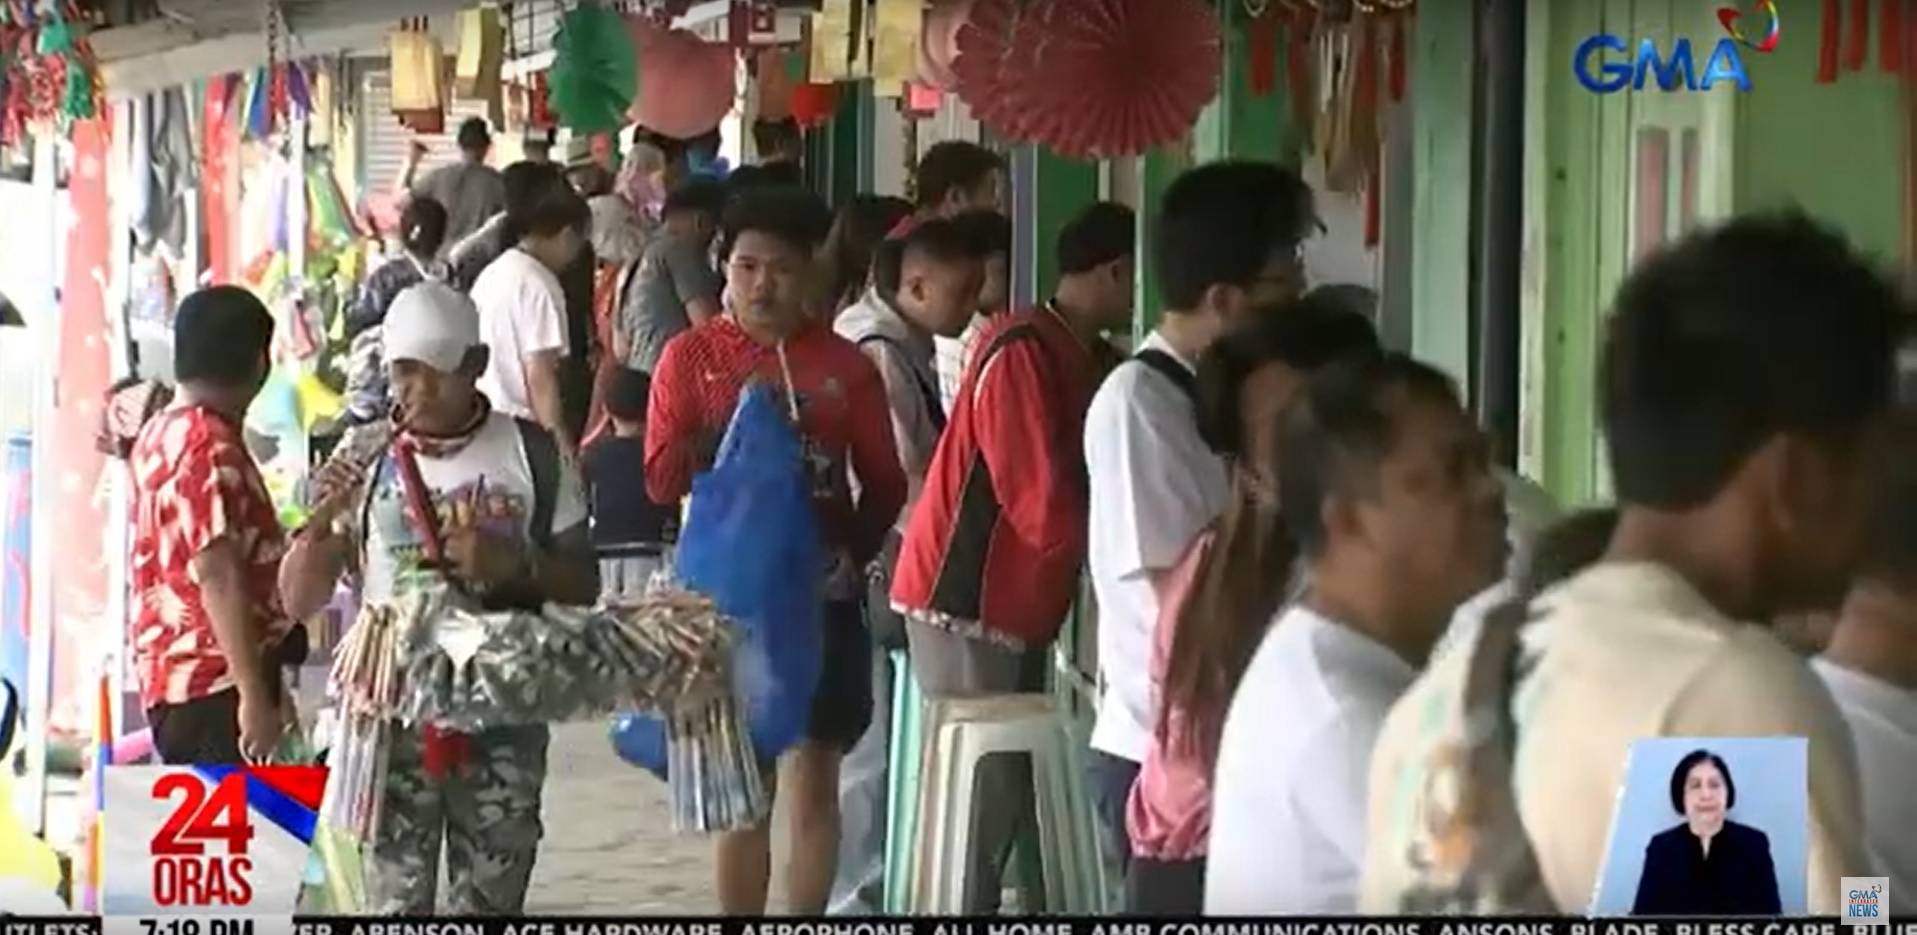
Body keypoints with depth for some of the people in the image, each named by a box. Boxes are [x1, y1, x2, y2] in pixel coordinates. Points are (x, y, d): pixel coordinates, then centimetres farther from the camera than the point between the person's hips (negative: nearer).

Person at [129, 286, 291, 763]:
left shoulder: (160, 435, 13)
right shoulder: (213, 449, -16)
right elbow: (218, 576, -24)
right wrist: (255, 694, -24)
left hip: (172, 676, 10)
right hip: (215, 683, -10)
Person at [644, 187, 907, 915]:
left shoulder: (845, 364, 1)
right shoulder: (691, 356, -1)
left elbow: (884, 483, 5)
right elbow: (661, 480, -6)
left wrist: (854, 553, -9)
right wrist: (724, 439, -20)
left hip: (821, 594, 1)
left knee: (814, 785, 5)